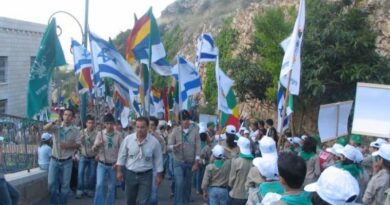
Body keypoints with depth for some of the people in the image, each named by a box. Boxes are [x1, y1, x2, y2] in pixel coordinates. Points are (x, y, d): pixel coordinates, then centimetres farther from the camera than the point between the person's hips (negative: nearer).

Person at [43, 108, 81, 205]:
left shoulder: (75, 130, -1)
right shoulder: (56, 126, -1)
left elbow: (78, 144, -4)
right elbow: (45, 128, -18)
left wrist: (68, 146, -21)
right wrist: (53, 123, -36)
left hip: (67, 161, 0)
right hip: (54, 160, 0)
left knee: (65, 185, 7)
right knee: (51, 183, 1)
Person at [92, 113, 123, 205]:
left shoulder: (118, 135, -3)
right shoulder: (100, 134, -2)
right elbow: (94, 149, -3)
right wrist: (97, 145, -26)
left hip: (113, 165, 0)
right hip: (102, 164, 0)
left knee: (111, 188, 9)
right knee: (99, 185, -11)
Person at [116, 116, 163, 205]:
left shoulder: (154, 142, -11)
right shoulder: (128, 139, -8)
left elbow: (158, 159, -2)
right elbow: (122, 156, 1)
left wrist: (159, 175, 2)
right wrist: (119, 171, 0)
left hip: (146, 175, -2)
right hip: (130, 174, 2)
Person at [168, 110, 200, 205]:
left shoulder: (194, 131, -4)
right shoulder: (175, 131, -5)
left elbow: (198, 147, -5)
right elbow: (169, 145, -5)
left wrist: (196, 162, -9)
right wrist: (175, 146, -28)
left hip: (190, 162, 1)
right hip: (178, 162, -1)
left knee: (188, 184, 11)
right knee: (179, 183, -13)